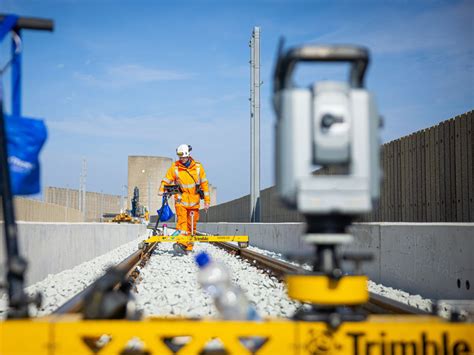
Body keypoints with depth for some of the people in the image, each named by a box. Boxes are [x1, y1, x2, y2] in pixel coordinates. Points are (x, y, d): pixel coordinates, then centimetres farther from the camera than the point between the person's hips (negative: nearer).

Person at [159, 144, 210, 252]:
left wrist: (207, 201, 7)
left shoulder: (198, 167, 3)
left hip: (194, 201, 2)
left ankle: (188, 246, 14)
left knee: (191, 225, 6)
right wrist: (162, 190, -22)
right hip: (181, 199, -2)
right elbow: (166, 180, 0)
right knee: (182, 220, -19)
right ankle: (181, 242, -28)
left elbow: (204, 183, 8)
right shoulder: (175, 167, -1)